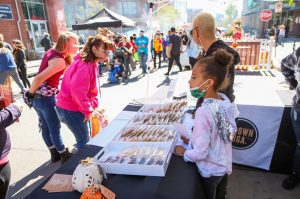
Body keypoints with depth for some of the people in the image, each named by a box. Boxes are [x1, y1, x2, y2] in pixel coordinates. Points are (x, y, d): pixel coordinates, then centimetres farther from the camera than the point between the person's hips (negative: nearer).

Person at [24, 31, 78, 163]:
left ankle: (55, 154, 34)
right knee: (55, 128, 5)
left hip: (39, 96, 9)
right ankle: (65, 156, 22)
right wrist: (30, 94, -13)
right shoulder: (60, 61, -21)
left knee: (45, 127, 18)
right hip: (46, 97, -9)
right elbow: (39, 78, -25)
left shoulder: (52, 51, 6)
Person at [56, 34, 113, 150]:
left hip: (73, 107, 10)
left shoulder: (91, 63, 9)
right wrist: (88, 110, -20)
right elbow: (77, 90, -31)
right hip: (70, 109, -10)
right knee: (84, 141, -1)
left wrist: (93, 106, 6)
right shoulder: (85, 65, -23)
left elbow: (91, 89, 15)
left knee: (83, 139, 19)